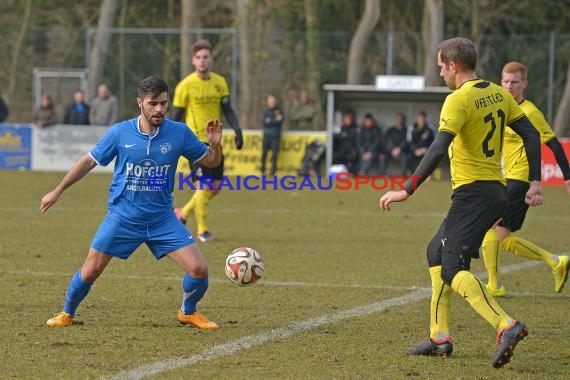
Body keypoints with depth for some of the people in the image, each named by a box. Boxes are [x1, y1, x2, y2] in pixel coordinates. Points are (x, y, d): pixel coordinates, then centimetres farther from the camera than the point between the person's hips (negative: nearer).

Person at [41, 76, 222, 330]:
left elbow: (209, 161, 3)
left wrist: (214, 145, -20)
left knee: (199, 269, -10)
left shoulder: (179, 133, -7)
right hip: (122, 219, -1)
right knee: (90, 272, 1)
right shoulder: (121, 132, -9)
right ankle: (67, 313, 29)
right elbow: (89, 161, 3)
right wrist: (57, 191, 6)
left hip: (162, 219, 1)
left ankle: (188, 312, 19)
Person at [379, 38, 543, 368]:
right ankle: (439, 337, 21)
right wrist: (535, 182, 13)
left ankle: (506, 326, -33)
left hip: (472, 190, -9)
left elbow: (438, 150, -22)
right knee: (437, 252, 22)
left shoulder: (459, 100, -13)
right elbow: (531, 134, 12)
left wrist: (407, 190, -21)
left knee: (453, 271, -13)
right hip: (497, 190, 9)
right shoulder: (499, 94, 12)